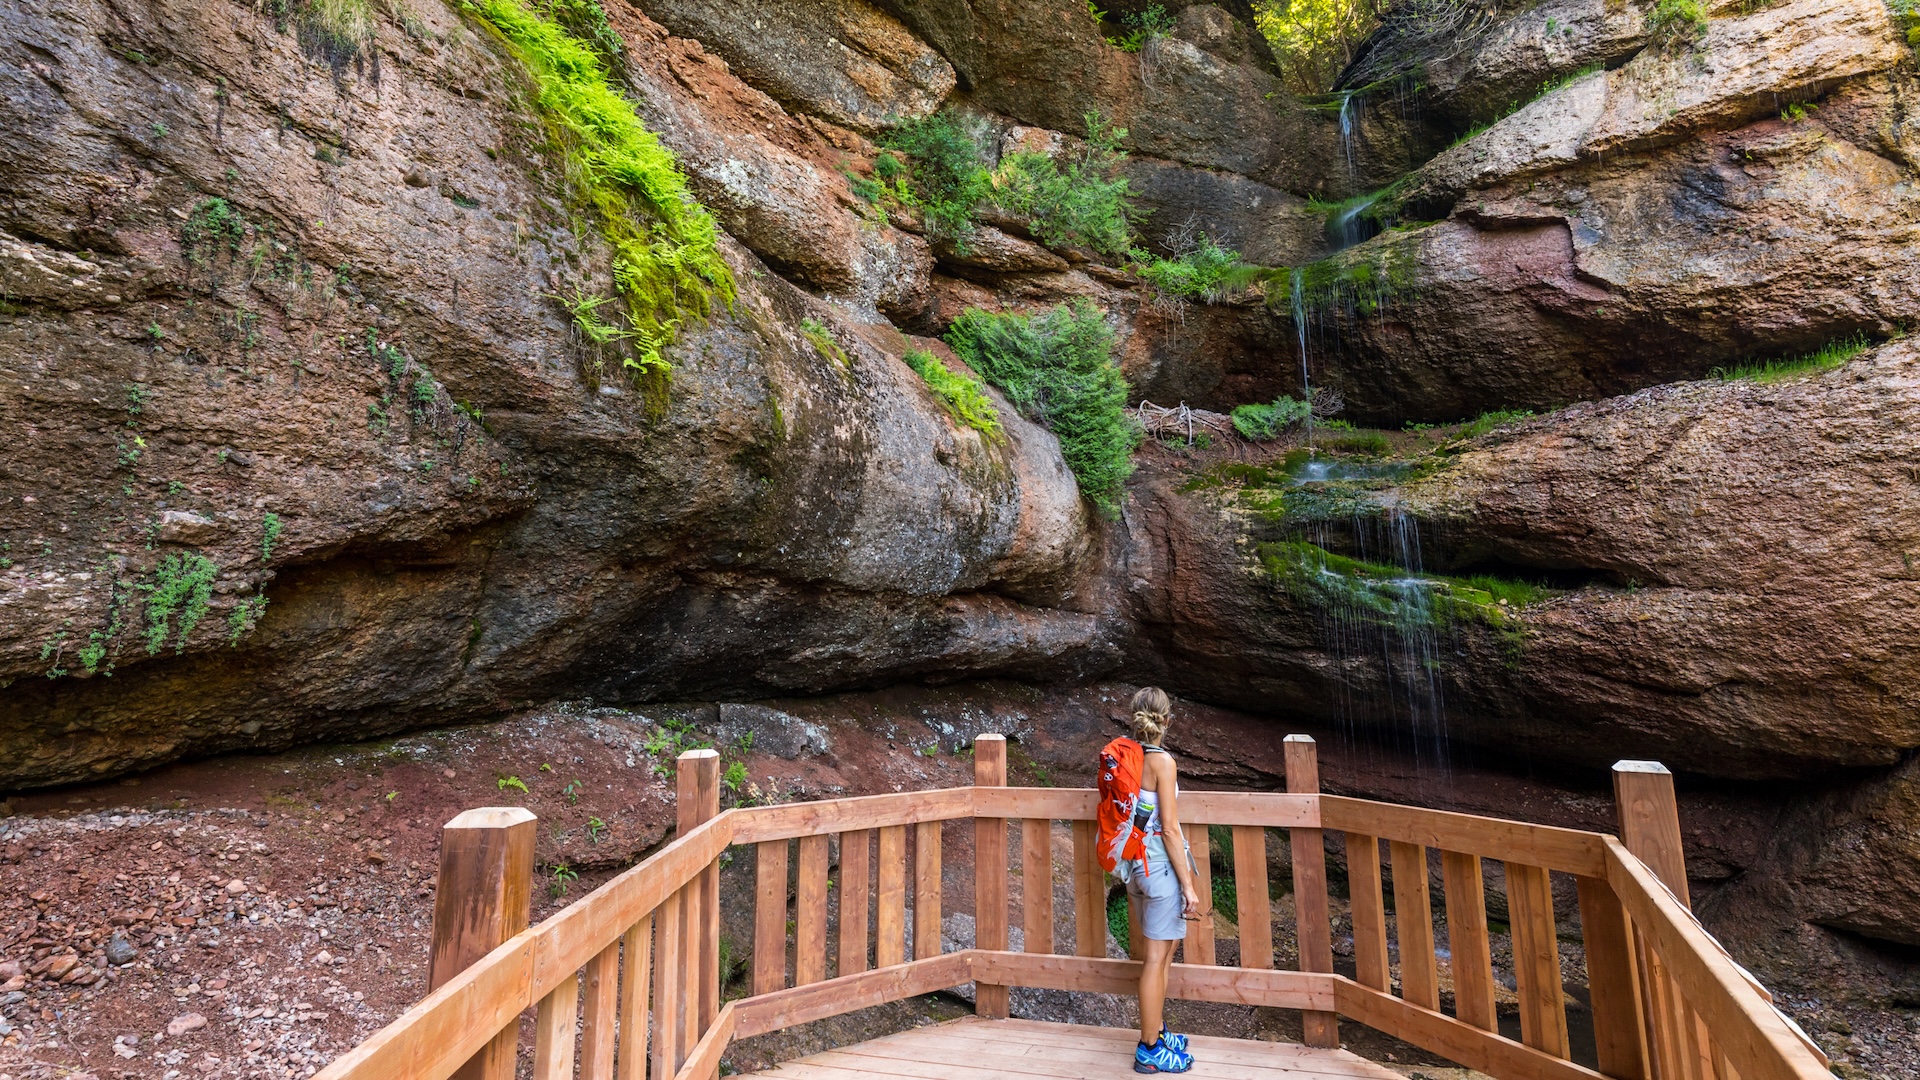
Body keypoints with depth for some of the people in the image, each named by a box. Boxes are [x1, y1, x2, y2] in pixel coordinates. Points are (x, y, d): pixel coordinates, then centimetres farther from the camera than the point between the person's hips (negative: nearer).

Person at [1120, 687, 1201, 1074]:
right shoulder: (1162, 761, -18)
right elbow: (1170, 829, -18)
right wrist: (1188, 885, -12)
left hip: (1138, 863, 8)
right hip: (1161, 866, -8)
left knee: (1162, 954, 21)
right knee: (1156, 958, 4)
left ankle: (1157, 1031, 35)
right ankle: (1150, 1050, 17)